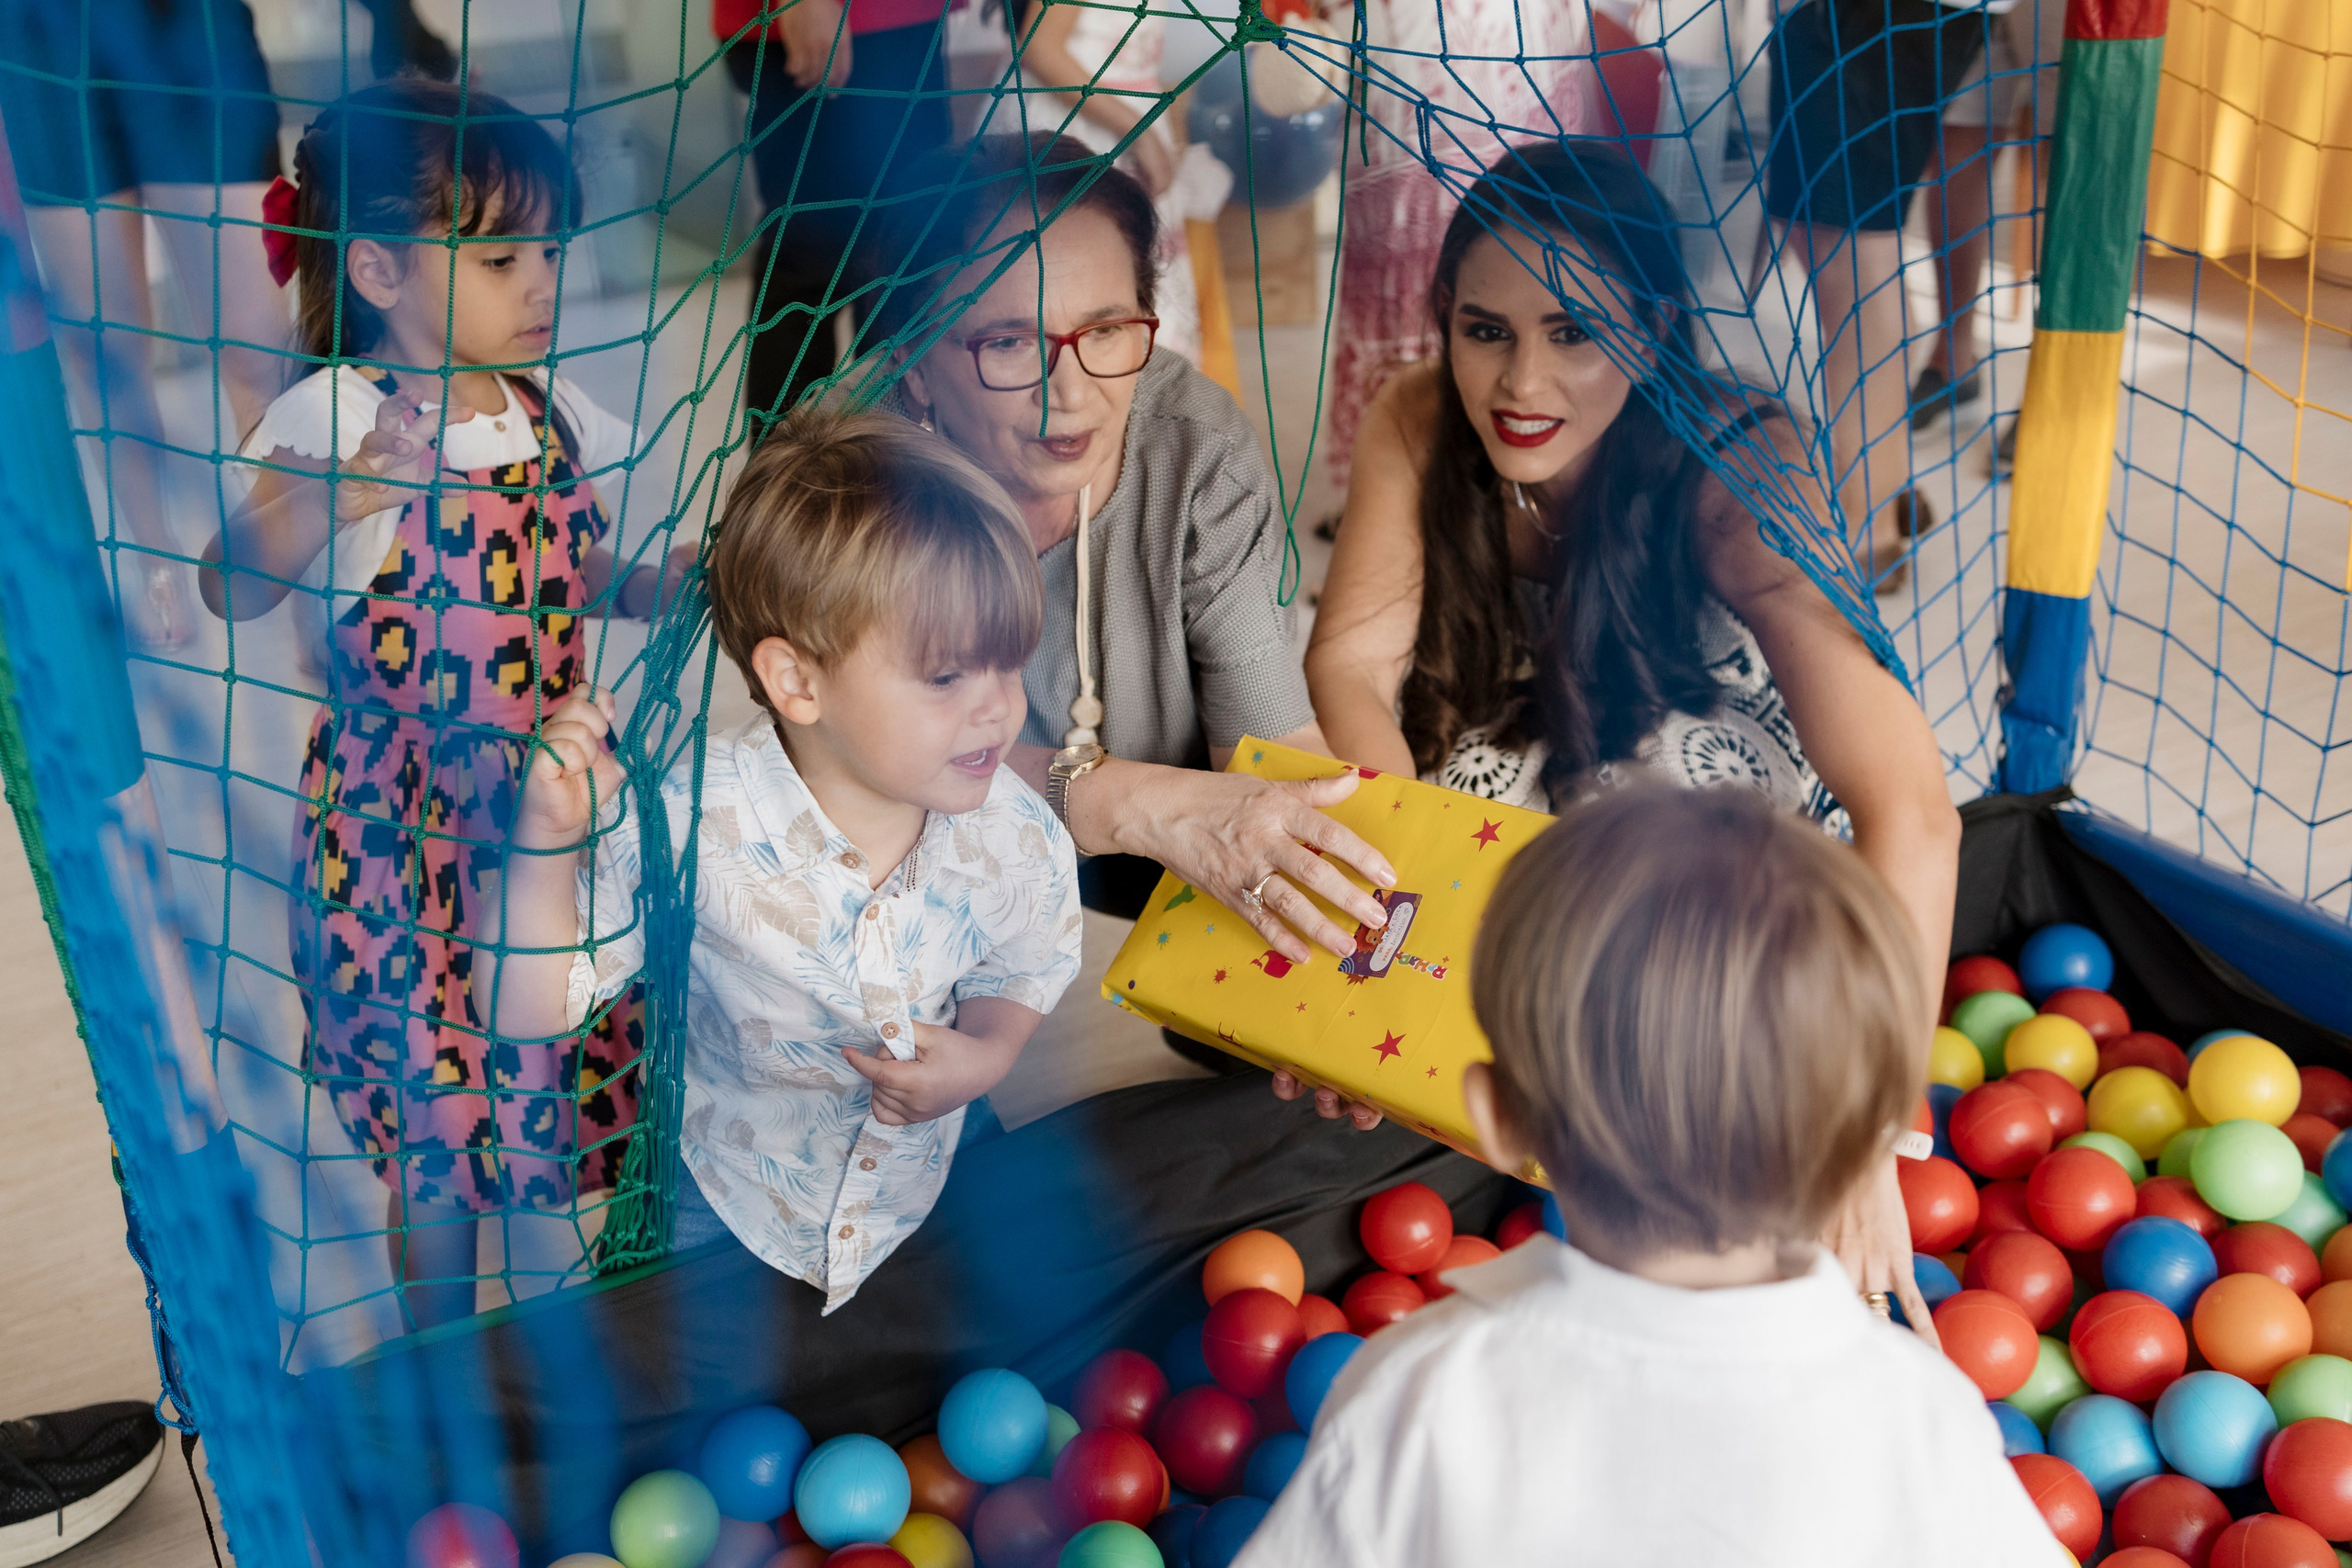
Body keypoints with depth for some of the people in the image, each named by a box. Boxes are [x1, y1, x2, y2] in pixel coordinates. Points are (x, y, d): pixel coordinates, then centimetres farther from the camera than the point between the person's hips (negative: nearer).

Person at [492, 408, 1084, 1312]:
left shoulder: (1015, 840, -20)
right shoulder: (695, 823, -29)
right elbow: (535, 1015, -23)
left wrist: (985, 1054, -16)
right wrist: (545, 848, -37)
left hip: (928, 1195, 3)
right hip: (723, 1205, -2)